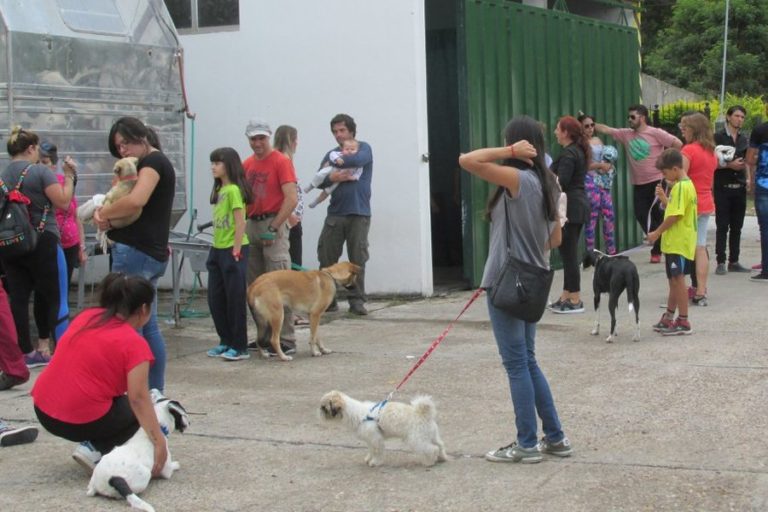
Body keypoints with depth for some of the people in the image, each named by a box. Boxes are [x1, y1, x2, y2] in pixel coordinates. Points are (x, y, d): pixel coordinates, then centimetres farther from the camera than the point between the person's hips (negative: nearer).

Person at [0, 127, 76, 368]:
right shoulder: (40, 171, -12)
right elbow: (63, 202, -12)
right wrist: (69, 176, -1)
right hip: (42, 243, -6)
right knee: (56, 299, 1)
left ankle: (26, 352, 13)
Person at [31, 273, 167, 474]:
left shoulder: (87, 316, 7)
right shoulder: (134, 344, -12)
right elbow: (138, 399, -19)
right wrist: (159, 443, -20)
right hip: (81, 422, -7)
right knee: (139, 412, 17)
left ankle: (92, 443, 11)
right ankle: (96, 450, -3)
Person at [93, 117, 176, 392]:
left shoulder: (153, 161, -9)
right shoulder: (158, 163, 21)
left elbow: (136, 201, -26)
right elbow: (135, 204, 14)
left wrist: (104, 212, -11)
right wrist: (105, 212, -5)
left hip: (135, 252, -10)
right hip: (152, 253, 10)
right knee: (148, 327, 12)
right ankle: (156, 392, 17)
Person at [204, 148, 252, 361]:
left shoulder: (234, 189, -13)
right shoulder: (219, 190, 12)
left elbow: (240, 223, -16)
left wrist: (236, 251, -17)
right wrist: (216, 248, 14)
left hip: (233, 250, -9)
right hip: (217, 250, 9)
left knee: (235, 300, -1)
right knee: (215, 299, 12)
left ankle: (240, 347, 7)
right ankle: (226, 342, 23)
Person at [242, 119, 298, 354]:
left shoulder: (281, 162, -6)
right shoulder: (247, 164, 13)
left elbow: (291, 199, -14)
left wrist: (273, 228, -15)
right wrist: (242, 225, 4)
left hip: (273, 223, -7)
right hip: (251, 224, 7)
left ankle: (286, 340, -8)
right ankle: (264, 336, 18)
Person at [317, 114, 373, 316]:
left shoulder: (363, 147, 7)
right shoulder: (332, 154, 15)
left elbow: (360, 159, -17)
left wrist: (334, 163, -7)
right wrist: (330, 178, -16)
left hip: (359, 213, -3)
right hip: (335, 213, 3)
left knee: (358, 259, -2)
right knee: (326, 258, -1)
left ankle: (356, 301, 4)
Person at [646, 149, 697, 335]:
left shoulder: (681, 187, -17)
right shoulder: (684, 184, 15)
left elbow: (675, 215, -21)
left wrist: (657, 233, -14)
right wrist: (664, 198, 7)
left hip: (679, 243, -10)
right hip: (675, 242, 10)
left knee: (678, 279, -6)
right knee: (674, 280, 16)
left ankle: (683, 322, -1)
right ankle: (668, 318, 25)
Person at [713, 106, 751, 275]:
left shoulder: (744, 139, 13)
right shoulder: (718, 137, -5)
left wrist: (748, 179, 5)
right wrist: (729, 165, -18)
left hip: (739, 188, 5)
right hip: (723, 187, -5)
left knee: (737, 227, 8)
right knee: (722, 226, -4)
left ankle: (734, 261, 14)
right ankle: (720, 262, -2)